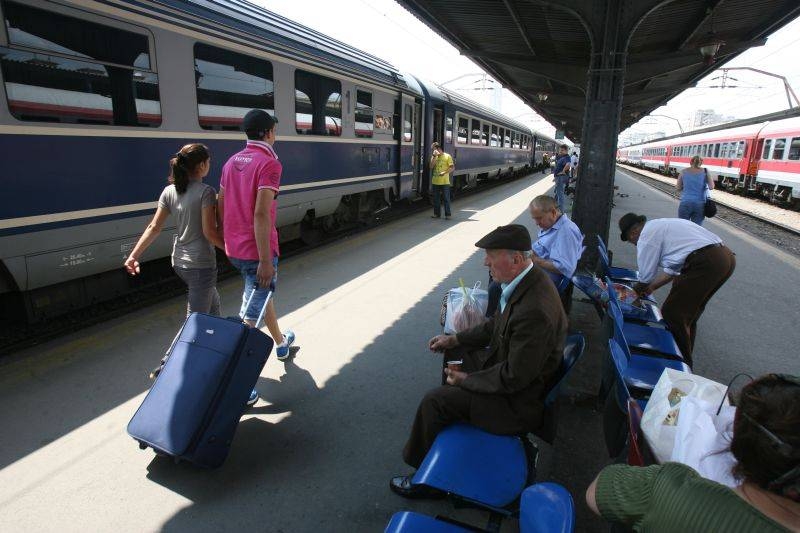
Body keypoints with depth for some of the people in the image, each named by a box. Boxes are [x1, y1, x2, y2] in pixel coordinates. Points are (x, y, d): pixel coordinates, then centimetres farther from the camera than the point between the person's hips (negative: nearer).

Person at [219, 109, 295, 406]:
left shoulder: (233, 161, 10)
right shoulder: (269, 163, -15)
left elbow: (221, 205, 13)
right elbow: (261, 214, -24)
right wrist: (265, 260, -23)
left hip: (234, 249, 9)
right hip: (257, 251, -9)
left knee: (263, 293, 28)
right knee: (250, 315, -3)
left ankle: (281, 343, 49)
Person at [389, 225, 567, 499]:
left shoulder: (535, 311, -36)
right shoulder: (527, 280, -6)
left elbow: (514, 378, -28)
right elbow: (498, 323, 10)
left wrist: (467, 380, -16)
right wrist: (456, 339, 5)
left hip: (520, 400, -9)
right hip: (510, 363, 10)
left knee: (434, 402, -11)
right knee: (454, 354, 21)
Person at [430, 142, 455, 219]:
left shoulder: (447, 156, -3)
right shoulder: (434, 157, 10)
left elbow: (452, 167, -8)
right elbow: (431, 166, -4)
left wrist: (444, 172, -21)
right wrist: (434, 156, -11)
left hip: (444, 182, -5)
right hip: (435, 181, 5)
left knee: (446, 198, 0)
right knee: (436, 199, 9)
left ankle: (447, 214, 5)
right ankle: (437, 214, 19)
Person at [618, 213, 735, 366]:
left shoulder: (646, 236, -3)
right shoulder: (660, 226, 26)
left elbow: (646, 277, 4)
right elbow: (673, 269, 33)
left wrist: (635, 290, 23)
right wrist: (652, 286, 36)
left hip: (706, 264, -10)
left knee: (672, 313, 0)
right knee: (689, 312, 23)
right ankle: (685, 359, 37)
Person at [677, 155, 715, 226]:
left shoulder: (684, 171, 4)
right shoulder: (705, 171, 3)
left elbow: (678, 188, 5)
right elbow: (711, 187, -3)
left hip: (685, 203, 0)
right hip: (700, 204, 0)